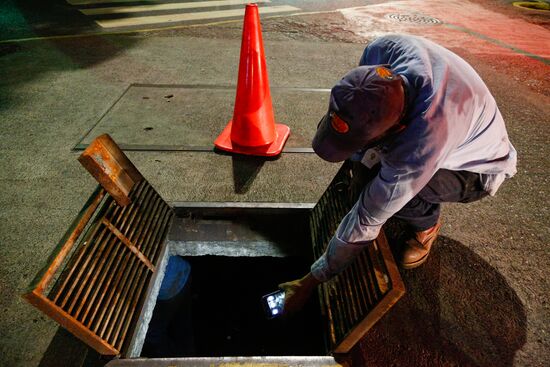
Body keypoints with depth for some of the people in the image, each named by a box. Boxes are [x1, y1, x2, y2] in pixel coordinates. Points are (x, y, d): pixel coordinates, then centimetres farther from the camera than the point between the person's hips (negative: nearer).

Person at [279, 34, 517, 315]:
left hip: (475, 168, -5)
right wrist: (359, 159, -11)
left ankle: (427, 224, 1)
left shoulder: (421, 144, -45)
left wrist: (309, 282, -23)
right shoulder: (383, 49, -30)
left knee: (393, 190, -32)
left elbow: (365, 223, -35)